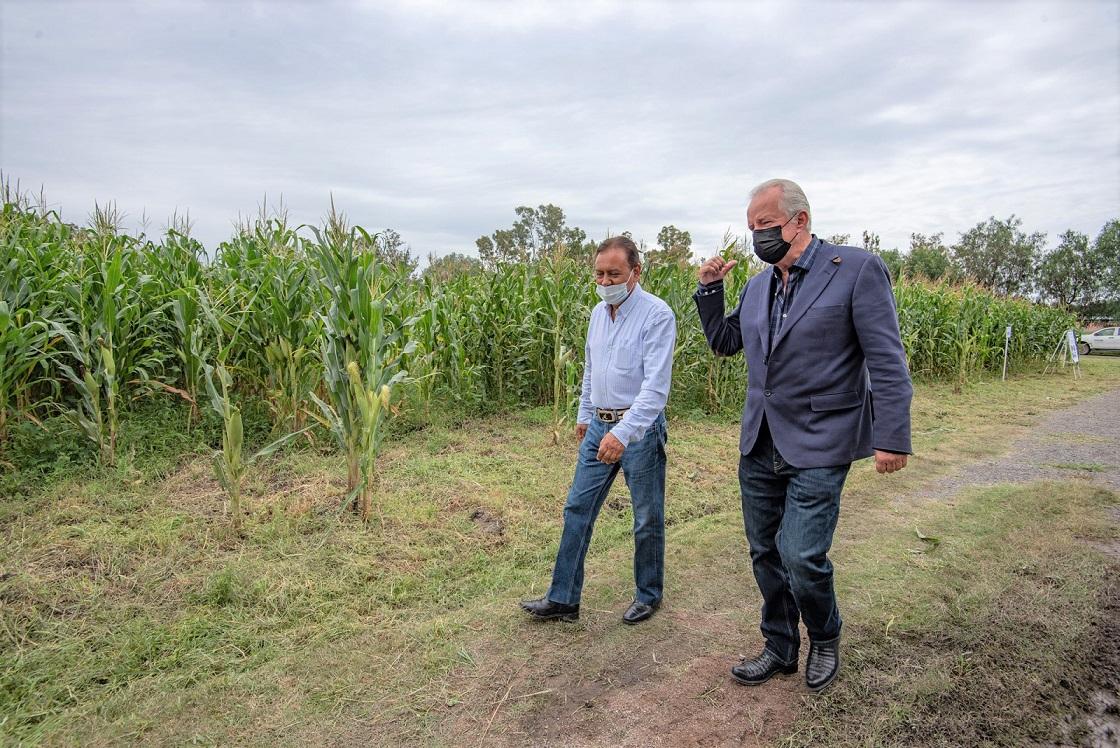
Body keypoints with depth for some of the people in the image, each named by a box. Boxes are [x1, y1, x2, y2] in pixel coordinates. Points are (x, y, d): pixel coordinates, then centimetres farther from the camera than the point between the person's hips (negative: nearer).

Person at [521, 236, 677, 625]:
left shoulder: (657, 315, -16)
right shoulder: (598, 313, 7)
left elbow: (656, 385, -25)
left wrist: (623, 433, -34)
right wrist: (584, 415, 23)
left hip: (640, 429, -6)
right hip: (598, 427, 7)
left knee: (647, 519, 10)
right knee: (577, 510, 7)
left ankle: (648, 595, 31)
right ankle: (562, 599, 18)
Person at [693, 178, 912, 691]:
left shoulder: (857, 270, -8)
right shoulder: (757, 286, 10)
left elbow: (887, 361, -11)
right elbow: (724, 343, 21)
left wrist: (892, 437, -15)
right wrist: (709, 290, 7)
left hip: (819, 446, -6)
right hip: (760, 444, 7)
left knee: (801, 558, -9)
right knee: (765, 554, 14)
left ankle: (825, 638, 23)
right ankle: (780, 649, 34)